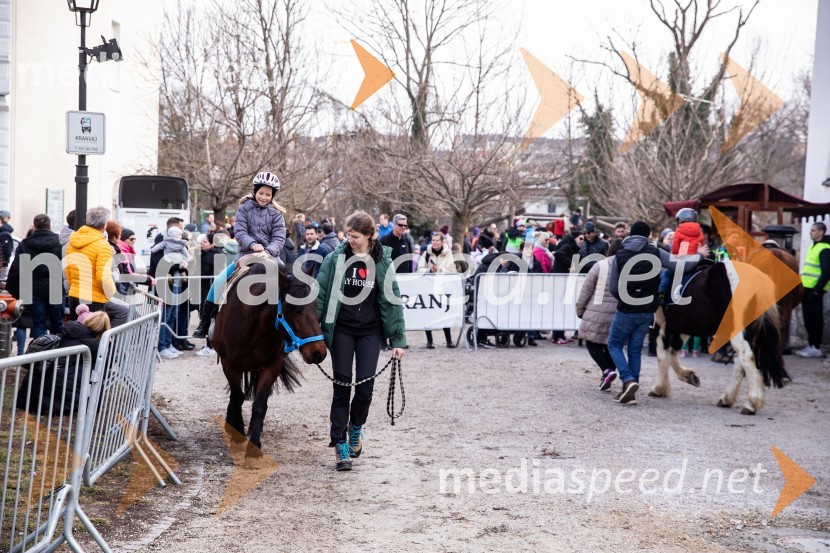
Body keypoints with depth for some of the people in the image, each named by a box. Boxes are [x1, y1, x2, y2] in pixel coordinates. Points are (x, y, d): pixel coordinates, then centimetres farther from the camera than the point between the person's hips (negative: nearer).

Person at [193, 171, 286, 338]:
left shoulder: (276, 213, 2)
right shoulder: (245, 208, 1)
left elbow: (279, 238, -6)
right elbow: (239, 232, -8)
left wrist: (267, 252, -26)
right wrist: (252, 244, -28)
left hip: (270, 256, 0)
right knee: (219, 281, -12)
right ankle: (204, 323, 0)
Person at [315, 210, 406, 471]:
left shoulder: (382, 262, -3)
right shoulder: (336, 258, -4)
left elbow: (392, 301, 1)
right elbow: (320, 293, -2)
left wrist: (398, 340, 1)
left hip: (370, 332, 0)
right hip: (341, 330, 0)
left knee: (365, 388, 0)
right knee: (342, 386, 0)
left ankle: (356, 427, 30)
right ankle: (340, 445, 6)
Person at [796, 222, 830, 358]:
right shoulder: (814, 246, 16)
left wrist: (817, 290, -21)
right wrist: (802, 285, 20)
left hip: (814, 290, -9)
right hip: (807, 288, 9)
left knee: (815, 319, -4)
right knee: (808, 318, 12)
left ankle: (816, 348, 0)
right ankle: (810, 345, 19)